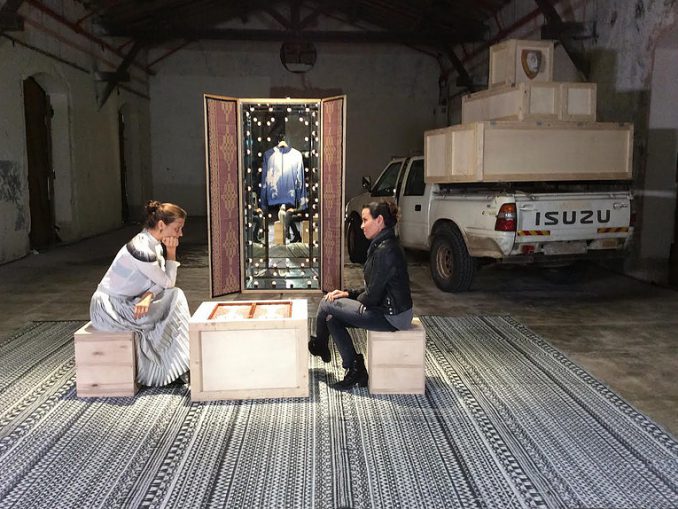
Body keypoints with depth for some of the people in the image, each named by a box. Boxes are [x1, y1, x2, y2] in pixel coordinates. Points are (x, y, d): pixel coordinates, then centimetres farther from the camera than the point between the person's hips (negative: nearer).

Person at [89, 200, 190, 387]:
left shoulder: (153, 243, 3)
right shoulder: (141, 249, -25)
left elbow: (161, 280, -1)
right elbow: (167, 282, -16)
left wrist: (147, 297, -19)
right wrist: (171, 251, -15)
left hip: (123, 302, 9)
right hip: (108, 308, -9)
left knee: (173, 296, 0)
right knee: (174, 298, -12)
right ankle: (177, 370, -2)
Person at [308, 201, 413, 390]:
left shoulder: (385, 250, -21)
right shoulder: (380, 245, 11)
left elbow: (372, 295, -19)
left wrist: (353, 298, 1)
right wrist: (349, 293, 5)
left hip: (392, 317, -10)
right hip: (389, 310, 10)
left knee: (327, 303, -5)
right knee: (333, 319, 6)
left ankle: (319, 345, 23)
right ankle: (355, 371, 9)